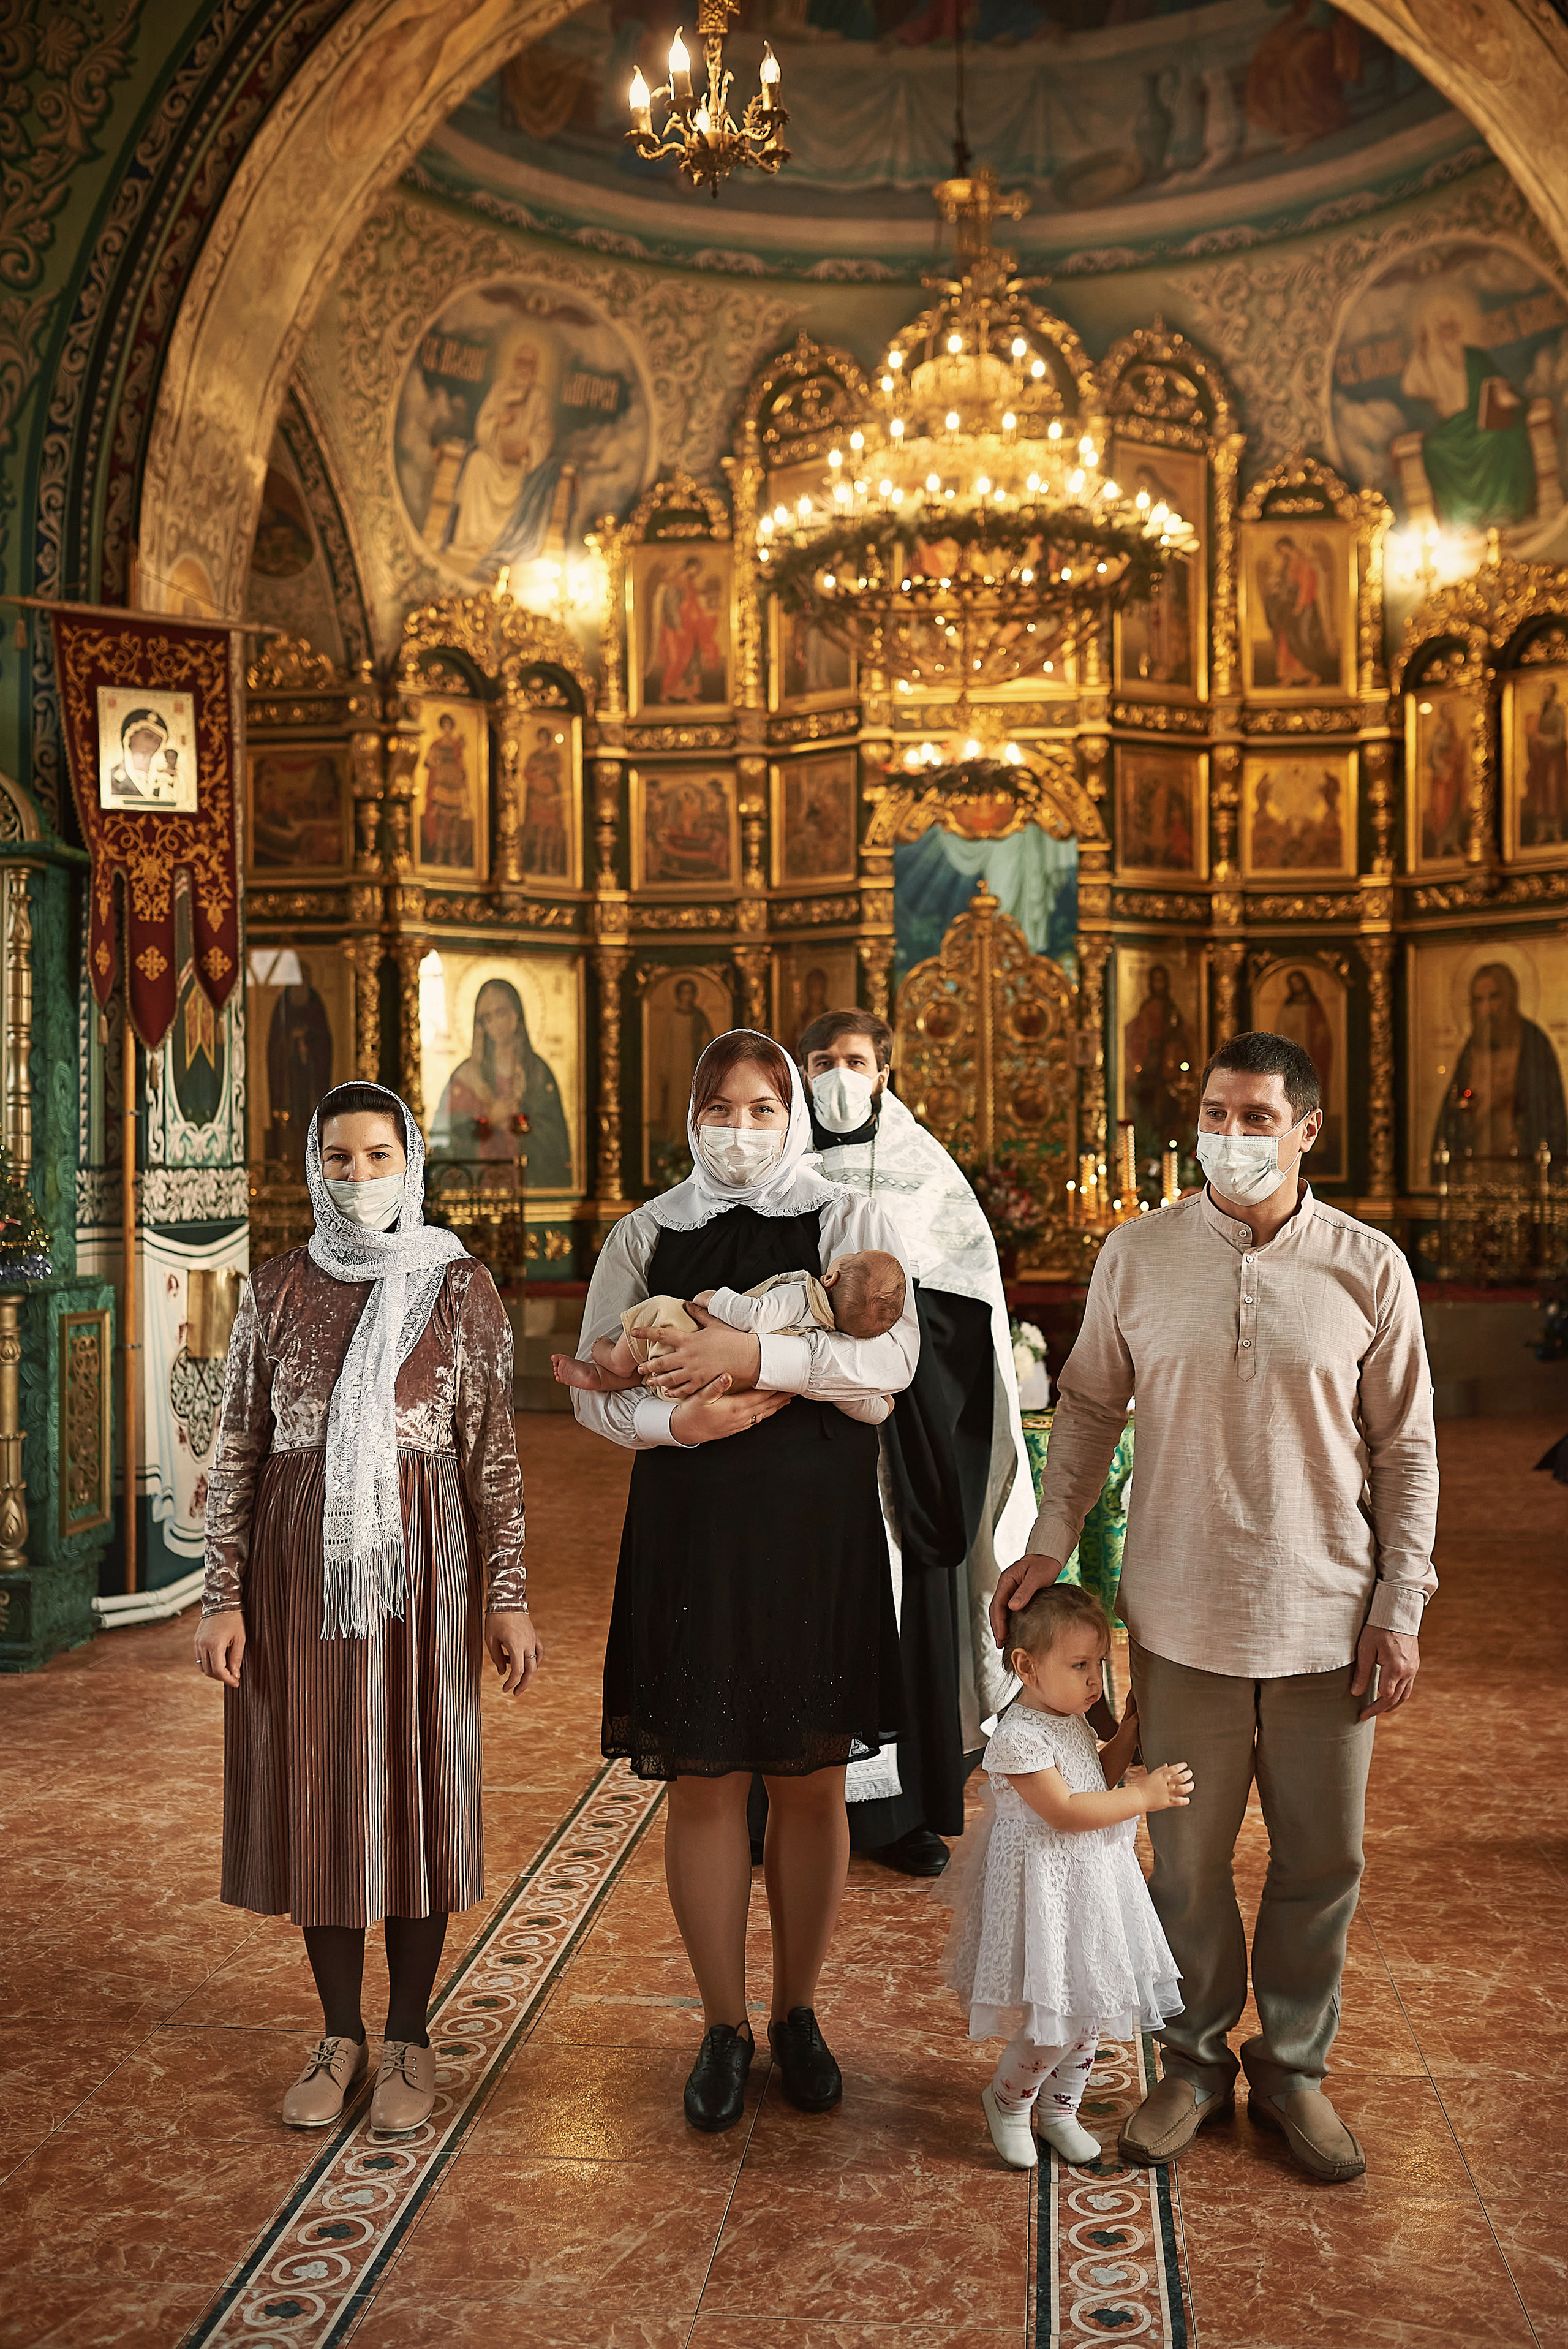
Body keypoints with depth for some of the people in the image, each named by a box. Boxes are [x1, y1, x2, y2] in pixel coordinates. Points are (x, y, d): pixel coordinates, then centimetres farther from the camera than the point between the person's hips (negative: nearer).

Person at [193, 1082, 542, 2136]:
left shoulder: (462, 1287, 0)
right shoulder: (278, 1289, 5)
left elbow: (493, 1451, -1)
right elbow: (240, 1447, 5)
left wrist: (509, 1595, -4)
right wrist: (224, 1593, 0)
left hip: (417, 1554, -2)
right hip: (300, 1556, 2)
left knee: (416, 1783, 4)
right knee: (314, 1786, 8)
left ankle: (410, 2038, 21)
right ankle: (340, 2033, 25)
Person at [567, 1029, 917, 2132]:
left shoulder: (850, 1221, 4)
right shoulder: (644, 1235, 8)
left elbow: (894, 1355, -11)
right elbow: (594, 1389, 3)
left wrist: (757, 1356, -22)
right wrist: (678, 1419, -16)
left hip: (816, 1530, 0)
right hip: (689, 1529, 1)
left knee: (810, 1784, 9)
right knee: (703, 1784, 7)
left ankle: (799, 2014, 29)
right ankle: (724, 2028, 24)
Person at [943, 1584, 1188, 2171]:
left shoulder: (1072, 1719, 5)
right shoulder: (1018, 1737, -24)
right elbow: (1065, 1811, -26)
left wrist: (1130, 1731, 7)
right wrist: (1144, 1795, -21)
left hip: (1091, 1883, 9)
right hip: (1045, 1891, -9)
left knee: (1092, 2007, 17)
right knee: (1058, 2020, -5)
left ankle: (1059, 2110, 37)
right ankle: (1006, 2102, 22)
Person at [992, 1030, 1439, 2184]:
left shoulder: (1369, 1267, -4)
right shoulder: (1137, 1255, -3)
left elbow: (1407, 1448, 1)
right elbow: (1089, 1405, 6)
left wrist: (1401, 1610, -2)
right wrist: (1050, 1544, -3)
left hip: (1326, 1622, 0)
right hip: (1181, 1620, 0)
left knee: (1321, 1864, 14)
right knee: (1187, 1860, 12)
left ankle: (1295, 2067, 35)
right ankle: (1196, 2063, 34)